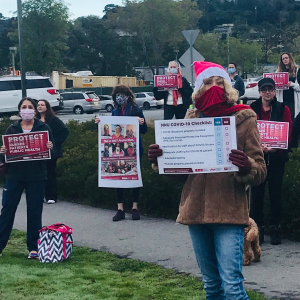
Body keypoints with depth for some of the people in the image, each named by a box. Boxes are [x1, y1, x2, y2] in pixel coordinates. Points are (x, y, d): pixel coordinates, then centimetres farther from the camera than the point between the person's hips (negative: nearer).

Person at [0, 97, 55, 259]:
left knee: (34, 212, 4)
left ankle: (33, 247, 14)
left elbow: (53, 153, 2)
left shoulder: (44, 128, 2)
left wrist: (50, 148, -20)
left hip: (36, 177, -1)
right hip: (15, 176, 1)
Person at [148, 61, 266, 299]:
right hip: (196, 211, 4)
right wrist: (159, 159, -5)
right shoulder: (192, 119, 9)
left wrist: (246, 166, -26)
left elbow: (260, 172, -4)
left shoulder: (243, 119, -2)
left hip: (229, 213, -4)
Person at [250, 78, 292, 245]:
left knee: (275, 193, 4)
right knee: (257, 193, 2)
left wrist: (275, 148, -19)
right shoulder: (252, 110, 5)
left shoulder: (283, 109, 3)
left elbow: (288, 133, -2)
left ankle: (275, 229, 13)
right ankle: (258, 228, 11)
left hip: (276, 157, 0)